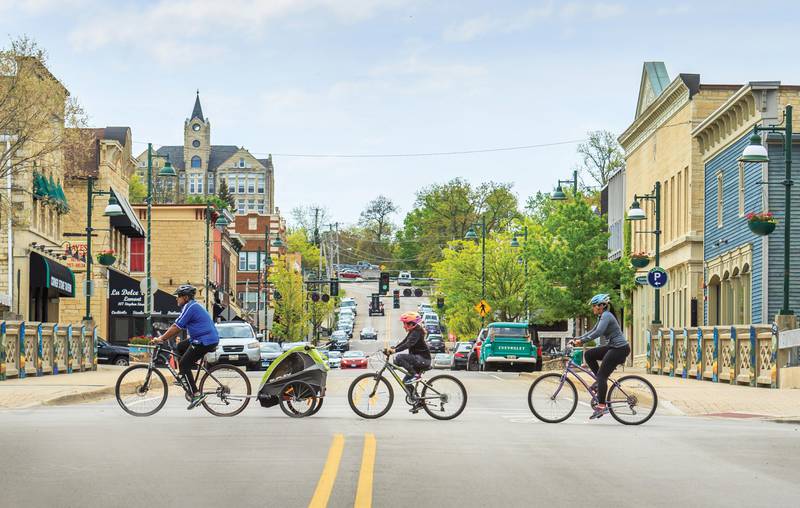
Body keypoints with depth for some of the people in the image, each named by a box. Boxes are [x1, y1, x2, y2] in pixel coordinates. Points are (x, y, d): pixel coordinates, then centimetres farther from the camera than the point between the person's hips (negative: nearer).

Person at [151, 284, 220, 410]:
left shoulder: (190, 307, -12)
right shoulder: (193, 306, 20)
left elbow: (176, 327, -15)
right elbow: (179, 327, 21)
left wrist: (161, 339, -9)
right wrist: (163, 337, 17)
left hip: (205, 341, -10)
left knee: (184, 365, -6)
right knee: (180, 347, 22)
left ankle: (196, 395, -11)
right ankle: (185, 378, 22)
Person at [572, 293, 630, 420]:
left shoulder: (606, 316, -15)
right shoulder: (602, 317, 16)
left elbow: (598, 332, -28)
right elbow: (592, 331, 21)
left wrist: (582, 341, -27)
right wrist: (577, 339, 11)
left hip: (620, 348, -10)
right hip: (612, 347, 10)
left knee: (602, 375, -13)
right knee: (588, 354, 8)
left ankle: (602, 406, -14)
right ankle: (601, 381, 11)